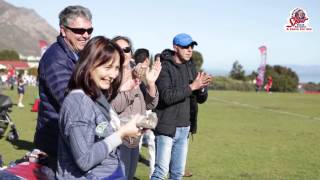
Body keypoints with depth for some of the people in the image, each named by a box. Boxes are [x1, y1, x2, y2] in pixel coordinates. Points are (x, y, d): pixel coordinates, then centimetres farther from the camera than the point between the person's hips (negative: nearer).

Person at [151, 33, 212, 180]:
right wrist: (192, 86, -22)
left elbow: (201, 99, 11)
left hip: (185, 129, 6)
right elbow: (167, 96, -22)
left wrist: (202, 87, -11)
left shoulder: (191, 67, 11)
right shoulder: (164, 67, -8)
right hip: (167, 128, -6)